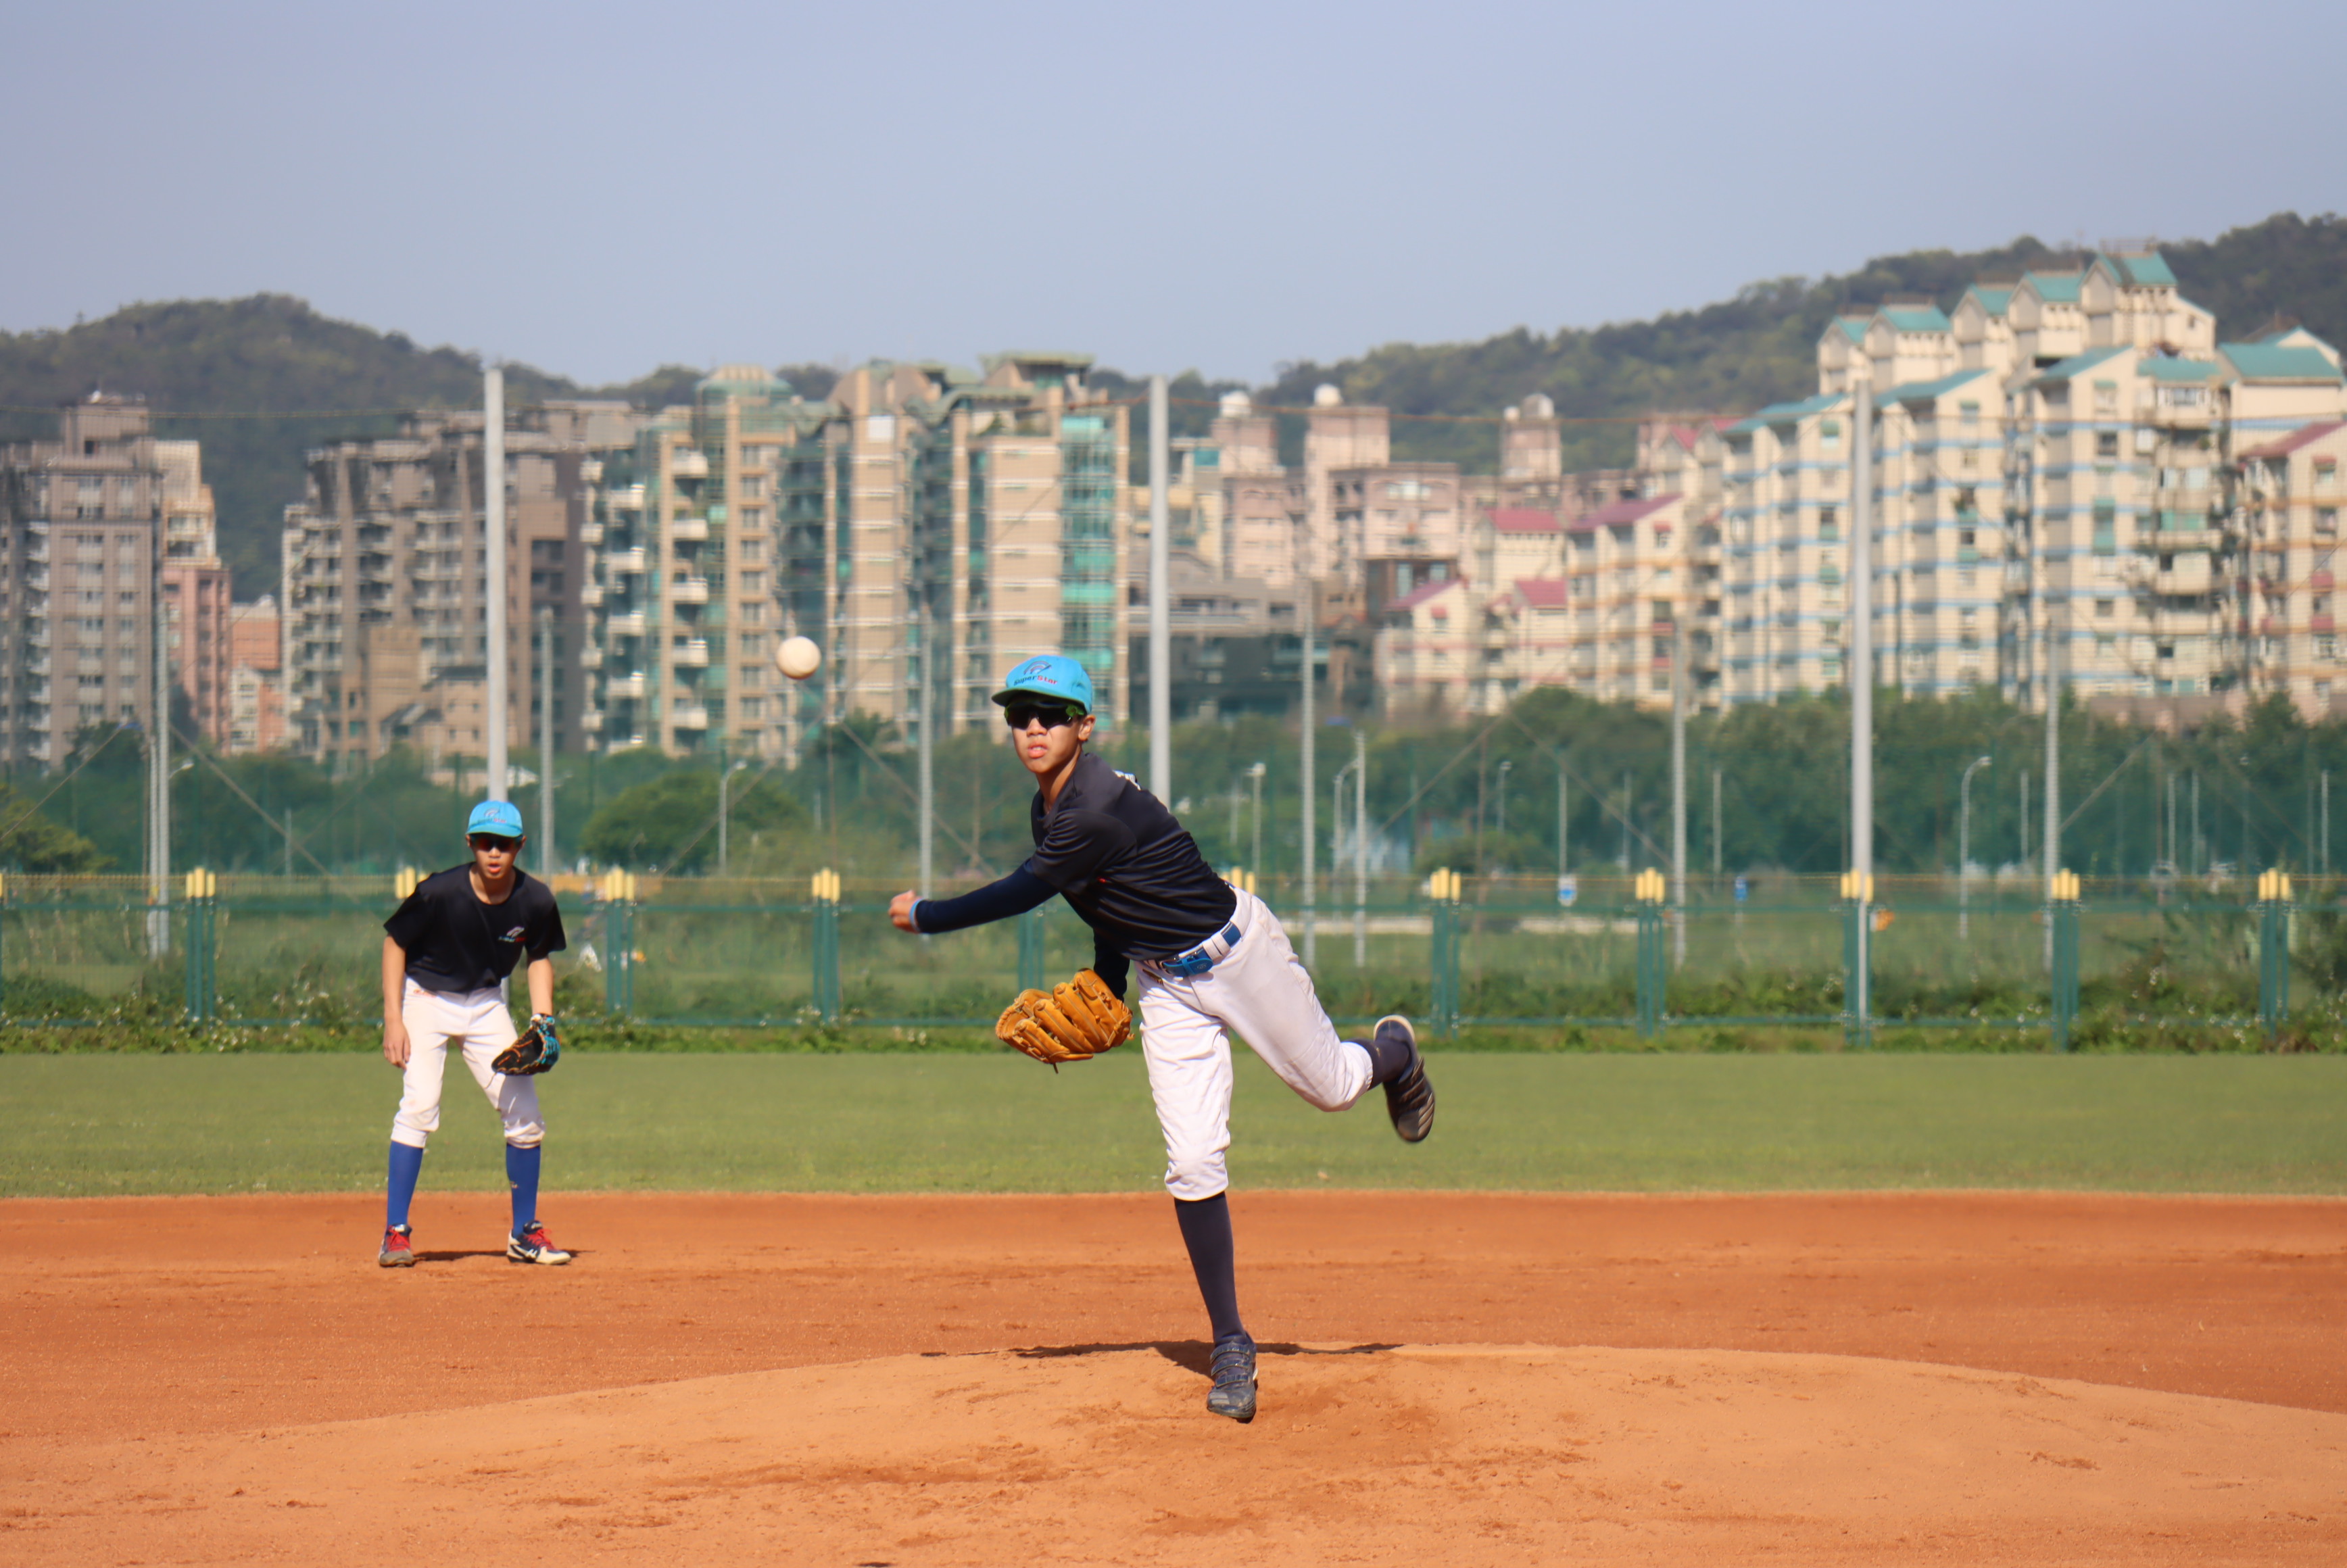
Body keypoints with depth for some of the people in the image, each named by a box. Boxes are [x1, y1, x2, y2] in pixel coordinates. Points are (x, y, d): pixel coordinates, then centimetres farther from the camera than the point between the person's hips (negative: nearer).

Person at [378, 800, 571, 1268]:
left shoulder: (535, 901, -14)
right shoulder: (439, 893, -25)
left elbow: (540, 958, 4)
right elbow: (394, 943, -11)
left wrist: (543, 1019, -9)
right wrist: (393, 1020, -17)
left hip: (487, 1005, 4)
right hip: (427, 998, -4)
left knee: (524, 1112, -2)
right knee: (420, 1103, -20)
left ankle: (525, 1233, 14)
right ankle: (395, 1233, -15)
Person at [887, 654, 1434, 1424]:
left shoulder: (1098, 812, -32)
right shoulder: (1049, 808, -3)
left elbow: (1018, 897, -26)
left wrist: (924, 915, -14)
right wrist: (1107, 985, 8)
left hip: (1237, 949, -6)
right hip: (1164, 981, 7)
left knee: (1332, 1086, 11)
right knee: (1193, 1162, -5)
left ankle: (1393, 1054, 48)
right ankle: (1231, 1345, 0)